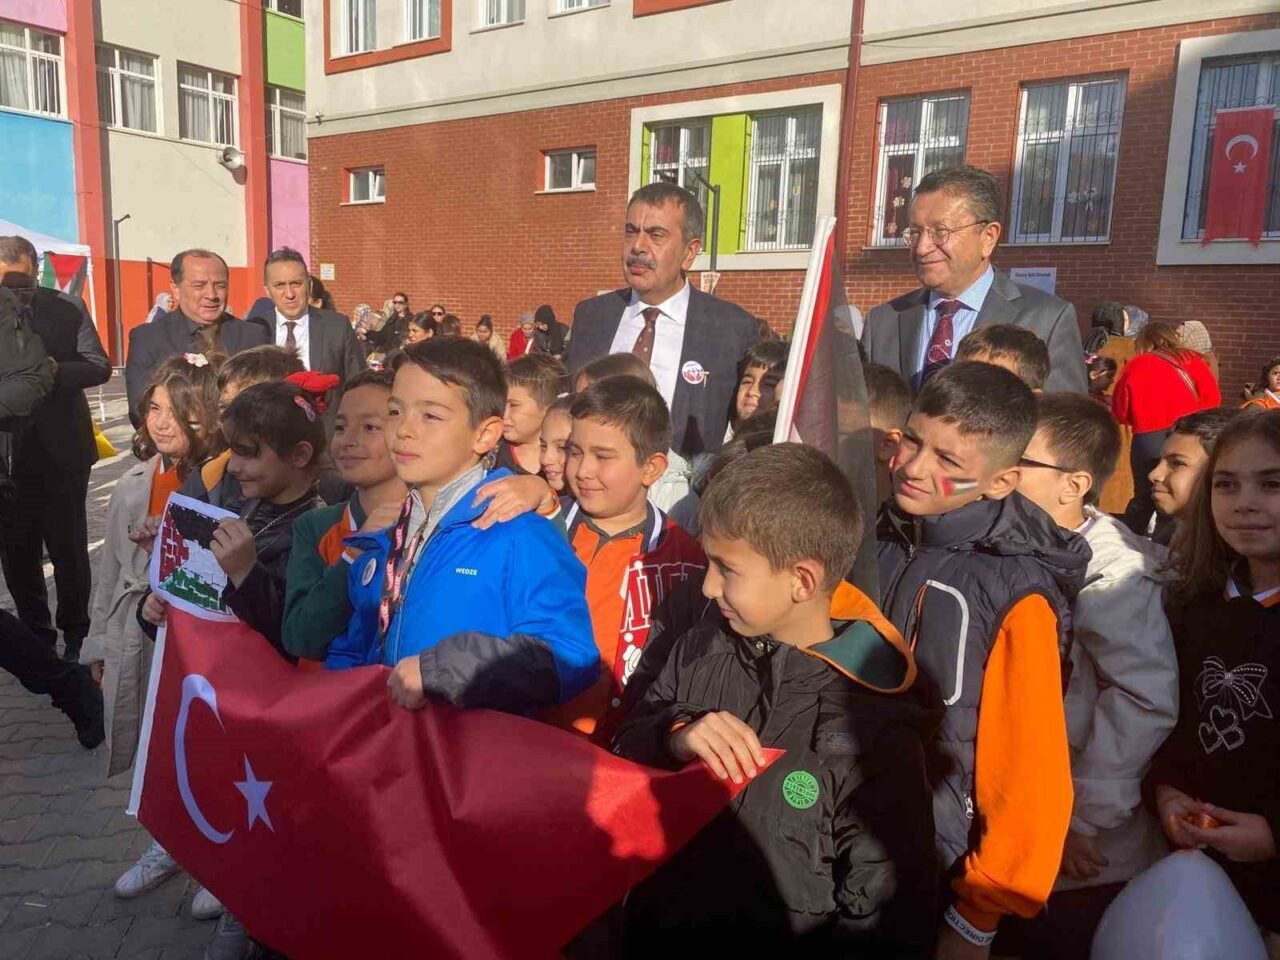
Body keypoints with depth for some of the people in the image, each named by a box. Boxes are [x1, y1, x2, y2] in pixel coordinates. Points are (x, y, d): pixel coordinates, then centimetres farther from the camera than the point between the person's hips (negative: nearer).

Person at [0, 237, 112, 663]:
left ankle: (75, 635, 23)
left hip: (61, 449, -1)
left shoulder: (67, 309, -3)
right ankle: (35, 633, 26)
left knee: (68, 546, 8)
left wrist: (55, 370, -20)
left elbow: (100, 367, -3)